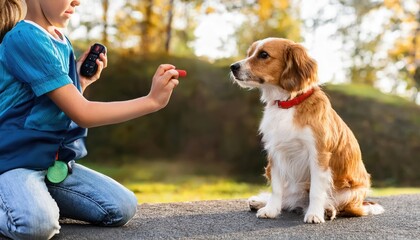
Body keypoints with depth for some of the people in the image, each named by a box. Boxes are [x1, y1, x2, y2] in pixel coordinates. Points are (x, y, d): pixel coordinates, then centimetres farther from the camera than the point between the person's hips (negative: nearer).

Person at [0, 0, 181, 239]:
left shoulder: (62, 42, 11)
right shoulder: (24, 38, -16)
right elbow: (82, 114, -19)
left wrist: (81, 82, 1)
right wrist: (152, 100, -18)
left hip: (55, 161, 8)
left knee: (123, 208, -7)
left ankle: (41, 200, 9)